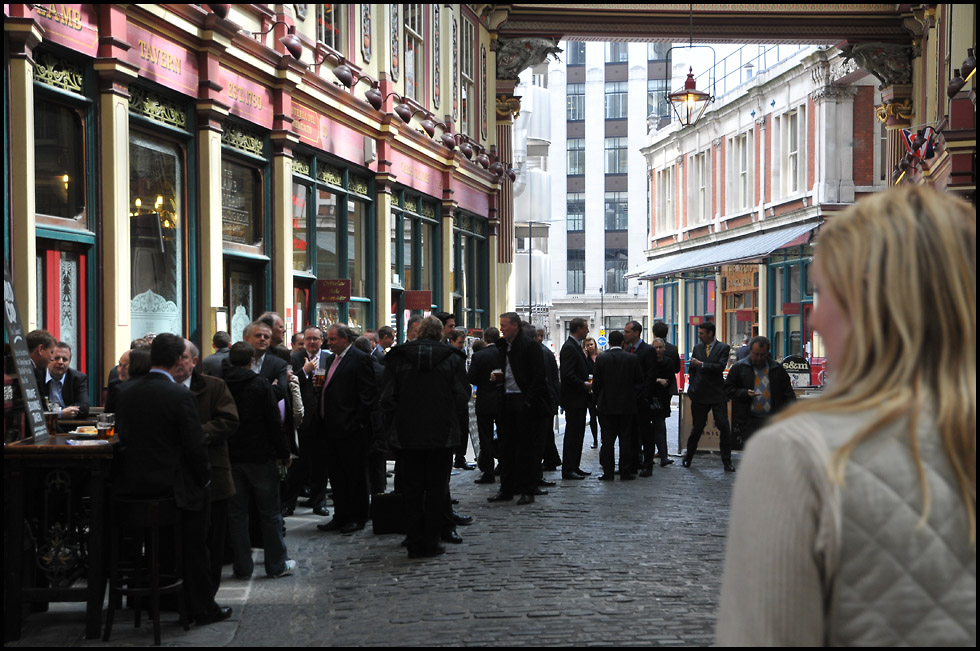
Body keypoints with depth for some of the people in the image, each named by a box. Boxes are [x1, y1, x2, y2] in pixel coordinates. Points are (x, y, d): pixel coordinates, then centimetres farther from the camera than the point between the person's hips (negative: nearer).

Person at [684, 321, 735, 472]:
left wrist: (702, 364, -19)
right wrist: (692, 389, 11)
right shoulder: (697, 348, 9)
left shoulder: (723, 348, -3)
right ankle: (688, 458, 23)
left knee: (724, 428, -6)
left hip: (717, 394, -3)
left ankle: (727, 462, 3)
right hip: (700, 395, 3)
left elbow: (721, 367, -17)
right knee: (697, 428, 8)